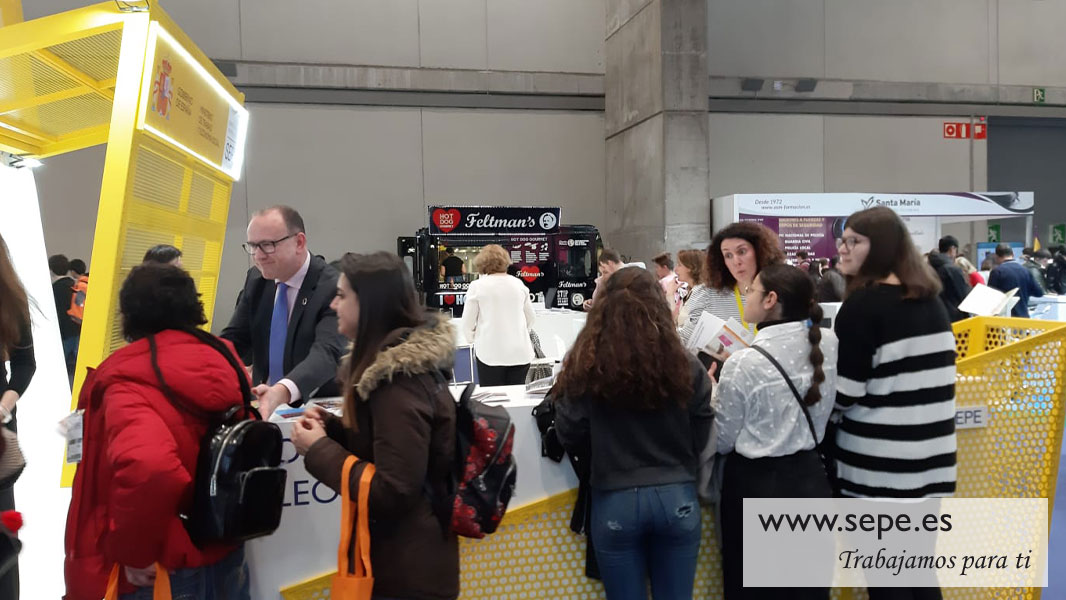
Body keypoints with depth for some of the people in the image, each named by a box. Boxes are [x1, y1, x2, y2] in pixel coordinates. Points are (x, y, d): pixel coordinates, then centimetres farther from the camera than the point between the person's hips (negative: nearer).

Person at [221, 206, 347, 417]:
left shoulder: (332, 288, -16)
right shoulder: (256, 279, 6)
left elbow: (327, 353, -29)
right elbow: (233, 340, 8)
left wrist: (282, 391, -47)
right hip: (264, 402, 6)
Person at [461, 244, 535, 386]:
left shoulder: (477, 286, -4)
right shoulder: (518, 284, 6)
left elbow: (467, 322, -1)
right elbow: (531, 317, 14)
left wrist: (473, 339, 18)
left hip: (490, 352, -3)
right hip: (520, 352, 3)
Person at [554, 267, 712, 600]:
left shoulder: (585, 368, -13)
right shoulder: (686, 366, -9)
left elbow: (570, 439, -3)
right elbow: (700, 440, 3)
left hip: (615, 501, -1)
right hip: (677, 498, 2)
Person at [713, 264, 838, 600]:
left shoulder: (744, 363, -20)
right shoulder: (828, 345, -5)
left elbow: (722, 442, -10)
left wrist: (711, 391, 4)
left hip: (756, 484, -5)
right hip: (809, 478, 5)